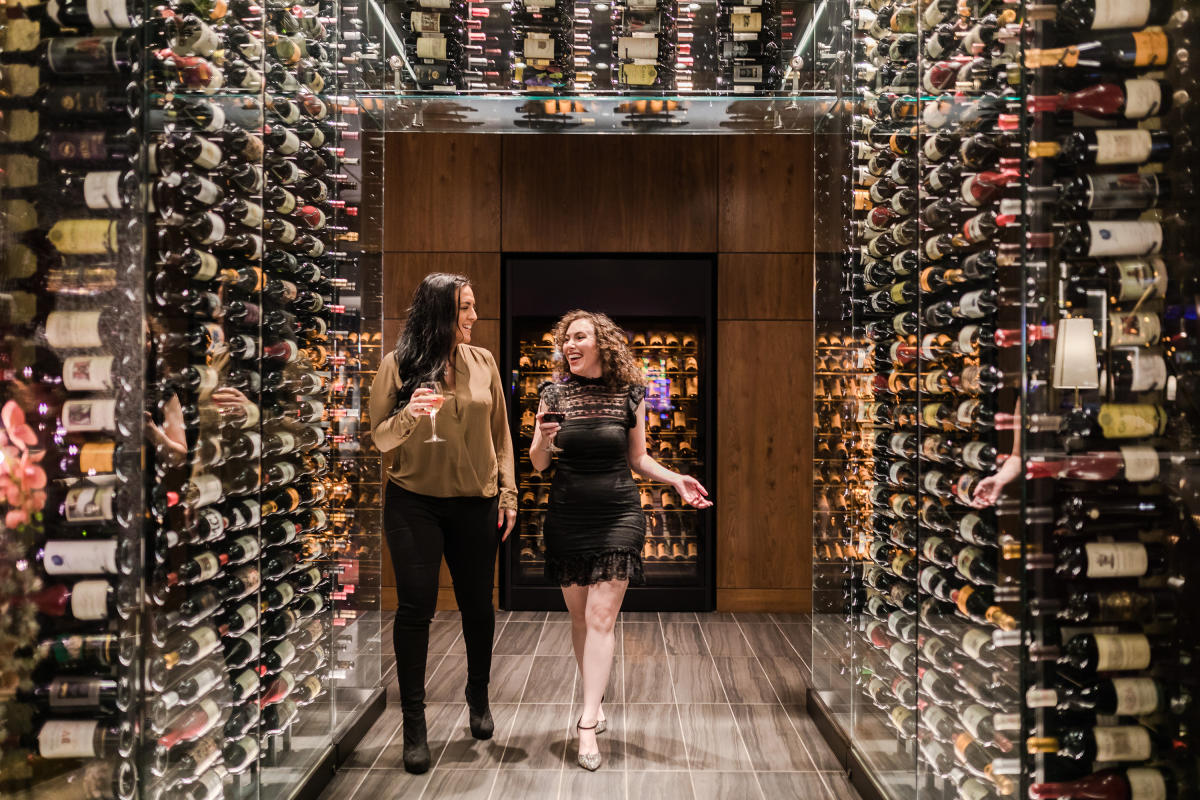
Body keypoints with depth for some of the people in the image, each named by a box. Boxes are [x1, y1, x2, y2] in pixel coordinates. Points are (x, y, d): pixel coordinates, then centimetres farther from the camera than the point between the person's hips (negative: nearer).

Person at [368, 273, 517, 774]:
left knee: (477, 603, 11)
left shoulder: (482, 362, 4)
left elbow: (500, 433, 8)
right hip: (414, 503, -2)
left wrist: (507, 492, 4)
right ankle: (414, 723, 12)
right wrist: (407, 415, -22)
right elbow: (379, 437, -1)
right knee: (416, 607, -2)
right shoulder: (398, 364, -4)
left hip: (476, 504, 3)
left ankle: (479, 696, 35)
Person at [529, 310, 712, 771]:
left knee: (601, 617, -7)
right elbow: (538, 465, 2)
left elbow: (637, 460, 8)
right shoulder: (554, 392, 0)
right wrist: (542, 440, -19)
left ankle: (587, 725, -5)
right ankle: (595, 699, 29)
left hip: (618, 514, -2)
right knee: (579, 617, 11)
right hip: (567, 517, 2)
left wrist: (676, 480, -7)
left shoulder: (630, 394, -1)